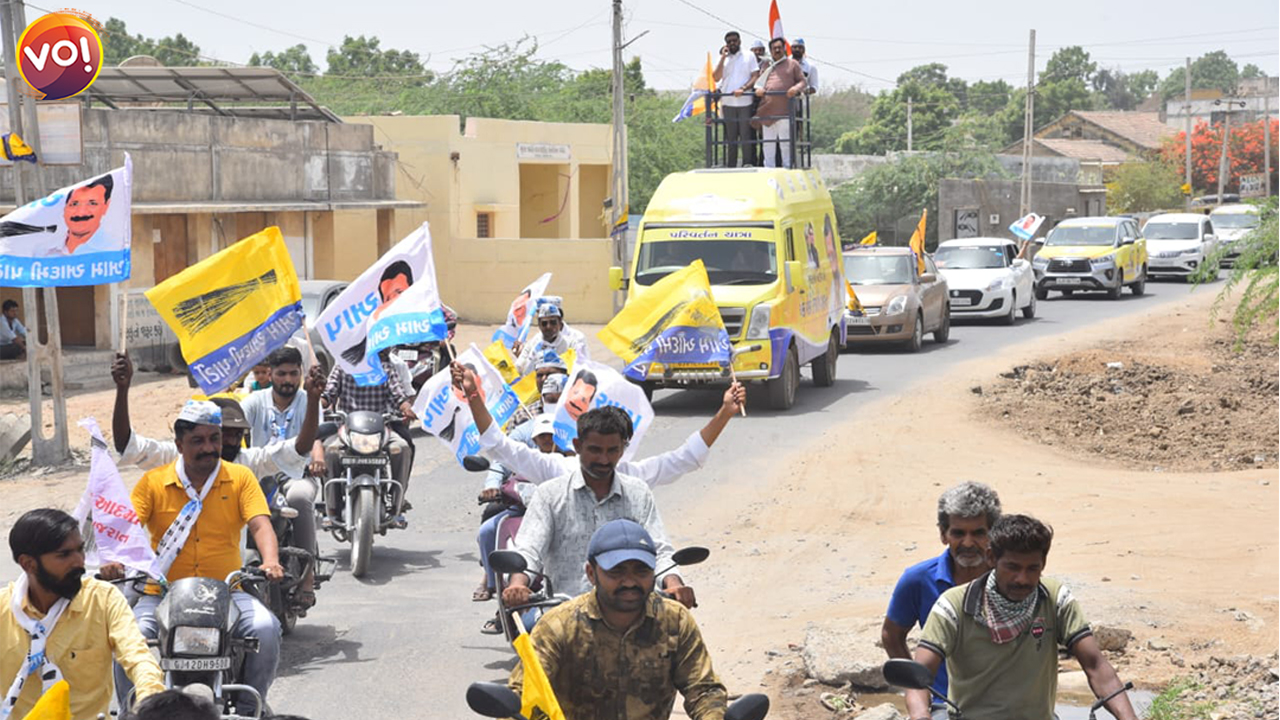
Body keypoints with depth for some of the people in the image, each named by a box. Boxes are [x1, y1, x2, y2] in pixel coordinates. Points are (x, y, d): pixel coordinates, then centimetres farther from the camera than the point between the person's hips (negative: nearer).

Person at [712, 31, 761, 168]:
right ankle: (731, 166, 8)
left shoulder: (749, 57, 6)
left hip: (745, 102, -2)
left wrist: (743, 88, -16)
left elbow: (755, 76, 0)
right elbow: (716, 77, 0)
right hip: (728, 103, 2)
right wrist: (723, 57, -4)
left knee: (746, 136, -3)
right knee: (731, 137, 5)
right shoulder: (723, 58, 11)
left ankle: (747, 165, 1)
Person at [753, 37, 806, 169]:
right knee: (768, 143, 6)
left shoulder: (792, 64, 11)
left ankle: (787, 168, 0)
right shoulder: (767, 67, 23)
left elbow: (802, 82, 6)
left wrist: (796, 88, -16)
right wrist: (759, 89, -2)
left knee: (785, 142, -5)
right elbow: (760, 82, 23)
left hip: (784, 112, -4)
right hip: (767, 111, 4)